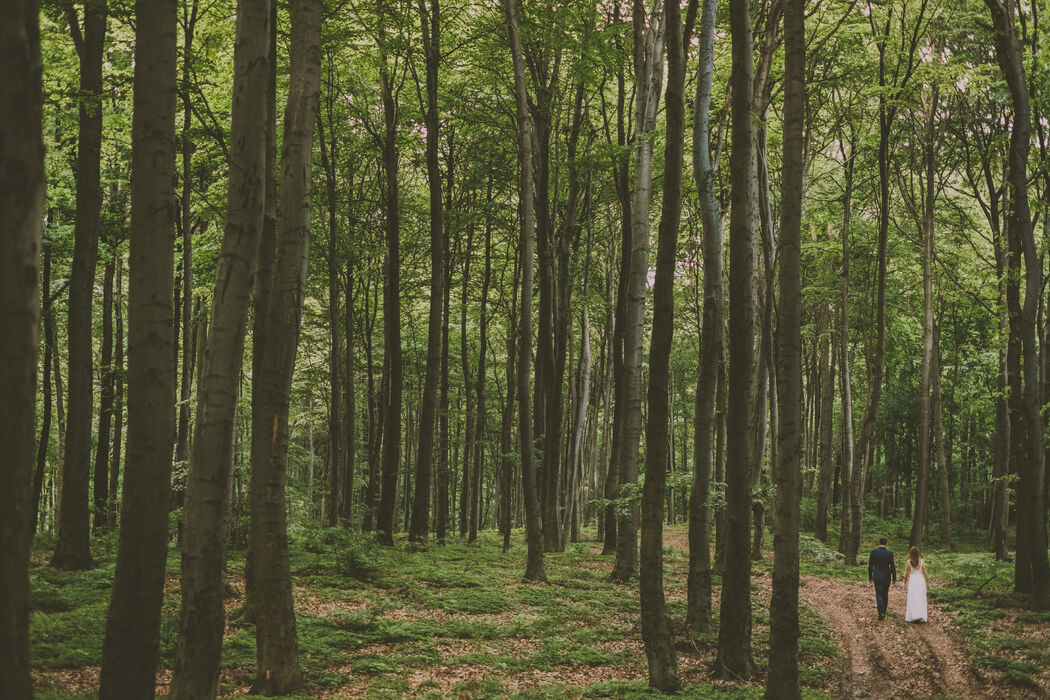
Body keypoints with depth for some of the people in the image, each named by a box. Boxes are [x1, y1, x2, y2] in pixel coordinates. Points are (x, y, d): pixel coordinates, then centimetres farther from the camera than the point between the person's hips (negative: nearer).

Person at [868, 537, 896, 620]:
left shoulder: (873, 552, -7)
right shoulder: (889, 553, -8)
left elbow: (870, 566, -2)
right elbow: (892, 567, -6)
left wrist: (870, 577, 9)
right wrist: (894, 578, 3)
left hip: (877, 577, -1)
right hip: (887, 577, 1)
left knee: (879, 594, 1)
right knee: (885, 594, 15)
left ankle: (881, 612, -15)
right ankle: (884, 612, 24)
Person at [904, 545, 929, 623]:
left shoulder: (909, 561, -8)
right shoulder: (922, 561, -3)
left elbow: (907, 573, -3)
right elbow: (925, 572, 1)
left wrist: (905, 582, 8)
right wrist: (927, 582, 11)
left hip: (912, 580, -2)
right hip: (921, 579, 2)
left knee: (913, 599, 3)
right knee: (921, 599, 9)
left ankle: (914, 616, -3)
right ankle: (921, 617, 9)